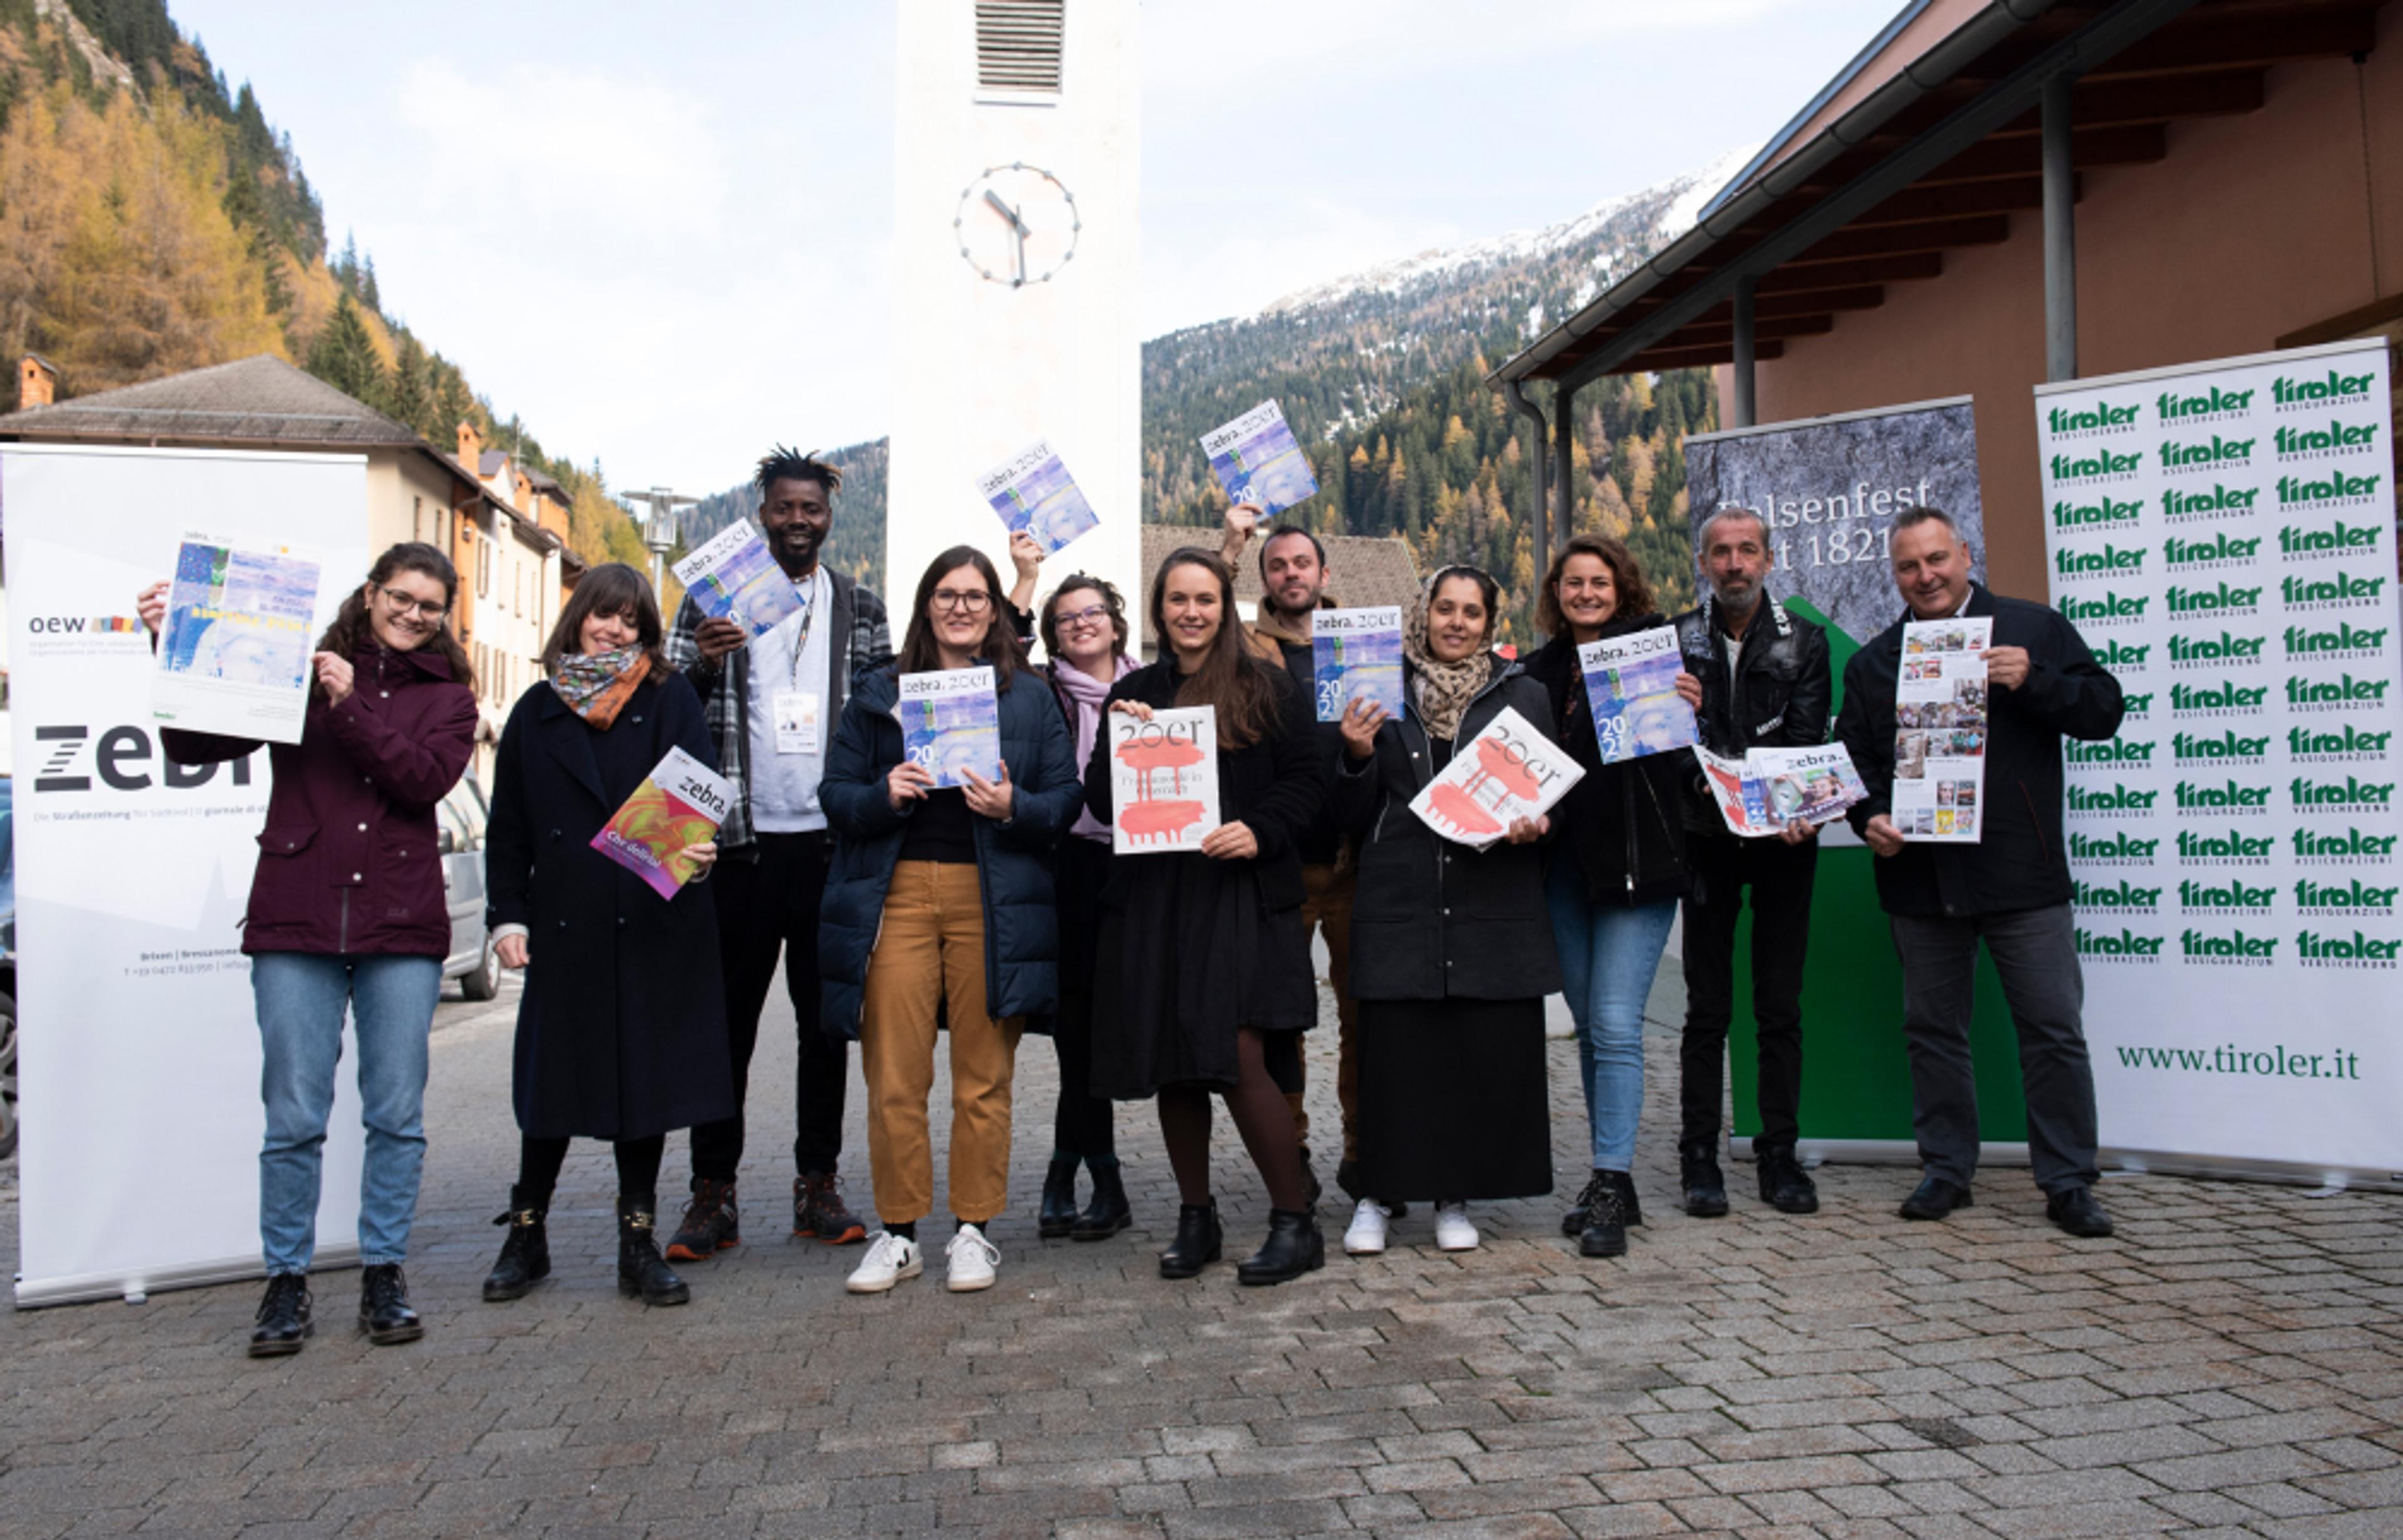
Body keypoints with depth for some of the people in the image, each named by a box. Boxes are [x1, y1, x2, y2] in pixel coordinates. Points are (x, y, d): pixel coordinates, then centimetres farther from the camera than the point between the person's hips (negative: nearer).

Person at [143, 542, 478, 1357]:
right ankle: (287, 1281, 16)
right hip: (296, 921, 0)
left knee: (397, 1114, 5)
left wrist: (350, 706, -15)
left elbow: (426, 779, -8)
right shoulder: (300, 673, 9)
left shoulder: (447, 695, 10)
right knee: (293, 1117, 2)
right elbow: (192, 746, 3)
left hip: (401, 924, 1)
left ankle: (383, 1274, 17)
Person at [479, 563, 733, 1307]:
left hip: (655, 925, -1)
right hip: (565, 926, 1)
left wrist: (703, 842, -28)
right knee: (553, 1078, 7)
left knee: (647, 1074, 5)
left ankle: (639, 1242, 17)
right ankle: (526, 1236, 24)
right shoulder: (538, 710, 11)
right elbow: (509, 827, 11)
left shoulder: (670, 700, 5)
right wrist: (507, 914, 2)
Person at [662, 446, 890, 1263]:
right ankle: (713, 1193, 11)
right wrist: (700, 665, -15)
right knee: (727, 1017, 2)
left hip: (832, 841, 1)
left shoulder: (861, 608, 11)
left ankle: (818, 1183, 18)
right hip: (741, 842, -1)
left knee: (826, 1016, 8)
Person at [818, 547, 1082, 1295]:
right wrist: (884, 795, -11)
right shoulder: (878, 694, 12)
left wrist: (1014, 806, -12)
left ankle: (975, 1230, 16)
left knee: (983, 1077, 4)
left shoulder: (1030, 698, 11)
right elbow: (837, 793, 10)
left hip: (992, 902, 0)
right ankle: (898, 1232, 13)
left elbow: (1066, 797, 7)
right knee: (894, 1077, 0)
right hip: (897, 894, 1)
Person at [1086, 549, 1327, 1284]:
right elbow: (1100, 802, 10)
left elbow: (1308, 782, 2)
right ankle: (1195, 1218, 23)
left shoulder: (1268, 688, 5)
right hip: (1152, 898, 4)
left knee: (1238, 1059, -11)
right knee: (1172, 1063, 8)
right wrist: (1122, 741, -7)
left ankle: (1297, 1222, 4)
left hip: (1241, 894, -4)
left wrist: (1259, 831, -15)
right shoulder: (1132, 693, 14)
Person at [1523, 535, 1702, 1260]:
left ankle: (1611, 1187, -5)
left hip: (1636, 861, -5)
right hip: (1564, 866, 5)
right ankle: (1613, 1181, 21)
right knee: (1591, 1028, 11)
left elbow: (1677, 758, -4)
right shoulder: (1542, 668, 12)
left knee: (1616, 1026, -10)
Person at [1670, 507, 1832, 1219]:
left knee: (1781, 1007, 5)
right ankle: (1699, 1158, 9)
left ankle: (1779, 1156, 15)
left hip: (1782, 840, 1)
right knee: (1708, 1008, 2)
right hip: (1707, 839, -1)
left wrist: (1796, 808, -20)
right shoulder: (1675, 641, 4)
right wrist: (1706, 780, -20)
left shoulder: (1804, 641, 5)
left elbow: (1808, 741, -3)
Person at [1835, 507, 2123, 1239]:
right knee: (1932, 1028, 9)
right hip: (1919, 877, 3)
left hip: (2022, 874, -3)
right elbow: (1852, 756, 13)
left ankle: (2069, 1182, 12)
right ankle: (1946, 1170, 21)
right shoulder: (1872, 662, 13)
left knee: (2054, 1029, 0)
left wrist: (2033, 681, -16)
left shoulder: (2034, 629, 6)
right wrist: (1870, 817, -5)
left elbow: (2103, 710, 1)